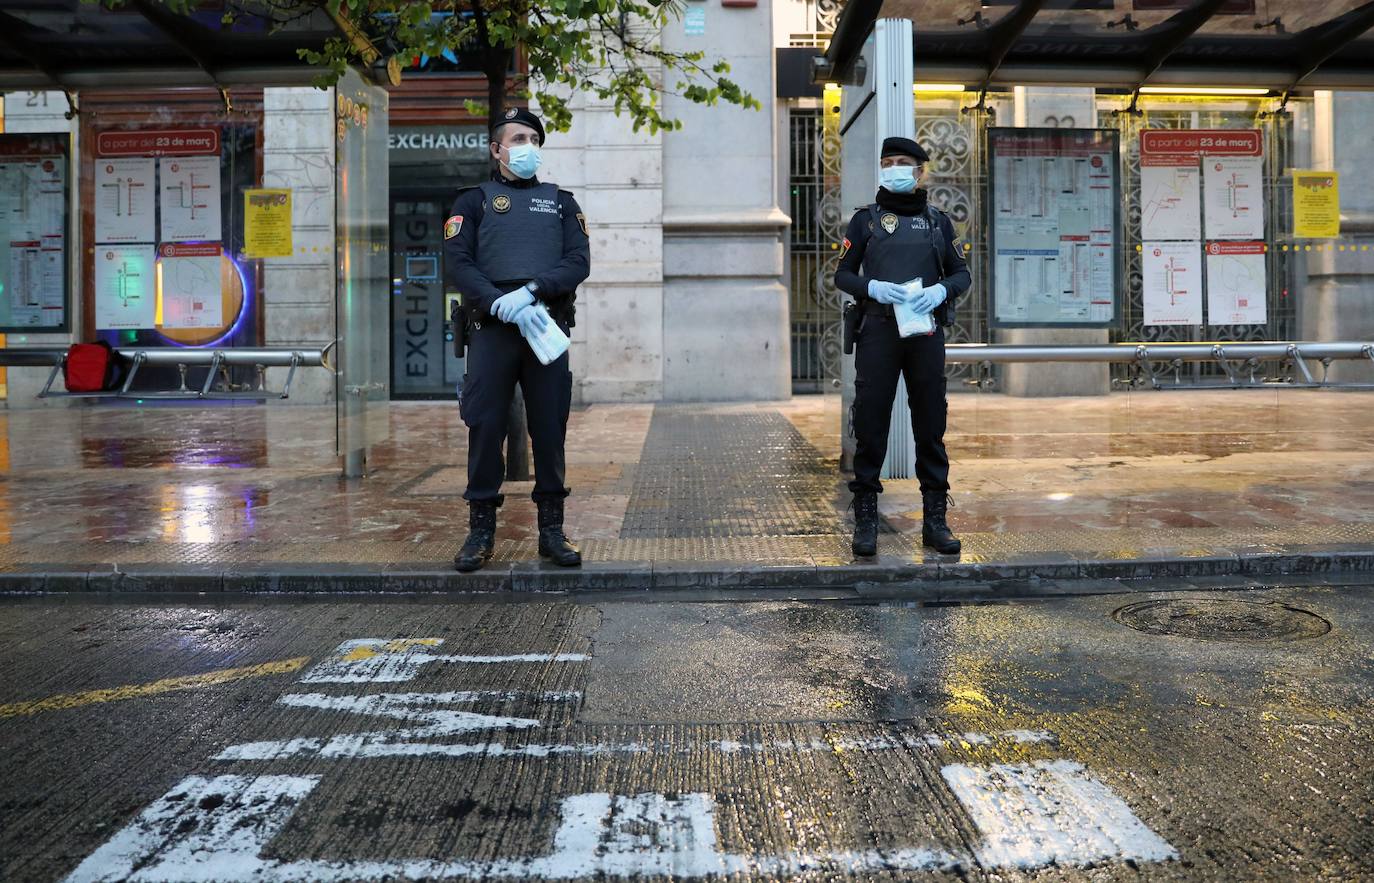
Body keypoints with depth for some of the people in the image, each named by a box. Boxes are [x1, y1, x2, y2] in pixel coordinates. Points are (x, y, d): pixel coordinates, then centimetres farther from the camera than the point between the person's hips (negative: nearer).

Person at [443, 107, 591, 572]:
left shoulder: (561, 202, 17)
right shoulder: (473, 200, 12)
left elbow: (578, 262, 3)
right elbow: (457, 263, -2)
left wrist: (530, 291, -13)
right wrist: (504, 305, -16)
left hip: (547, 326, 2)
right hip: (491, 328, -1)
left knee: (550, 428, 3)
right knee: (484, 427, -1)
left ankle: (552, 530, 12)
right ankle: (481, 530, 9)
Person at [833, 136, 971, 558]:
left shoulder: (937, 221, 15)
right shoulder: (865, 219, 10)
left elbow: (961, 273, 14)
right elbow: (843, 274, 7)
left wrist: (941, 290, -9)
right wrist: (873, 287, -13)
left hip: (926, 331, 2)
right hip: (878, 331, -1)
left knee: (931, 425, 3)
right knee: (870, 424, -3)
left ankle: (935, 520, 11)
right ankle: (865, 520, 4)